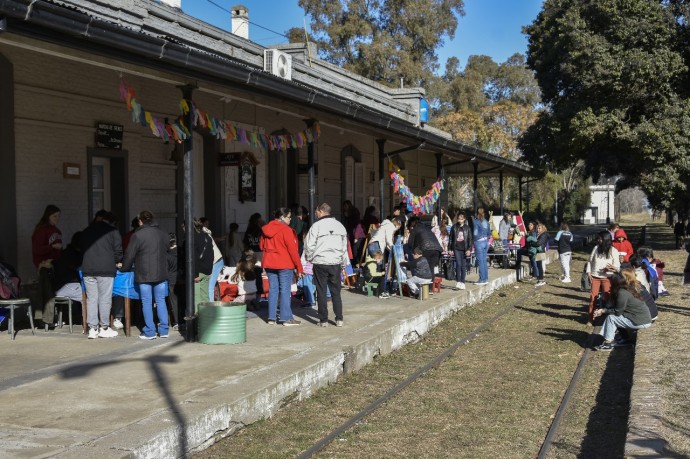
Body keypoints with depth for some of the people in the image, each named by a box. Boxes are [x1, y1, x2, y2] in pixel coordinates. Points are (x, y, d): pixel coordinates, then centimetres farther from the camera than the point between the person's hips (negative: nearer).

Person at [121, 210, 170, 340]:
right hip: (161, 274, 5)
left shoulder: (137, 235, -9)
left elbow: (129, 255, -4)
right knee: (161, 301, 10)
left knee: (147, 303, 1)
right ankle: (164, 330, 10)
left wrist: (125, 268, 12)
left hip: (144, 275, -5)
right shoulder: (163, 234, 9)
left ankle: (149, 332, 3)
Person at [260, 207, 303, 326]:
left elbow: (262, 246, 17)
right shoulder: (286, 230, -12)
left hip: (269, 264, 6)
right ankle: (286, 318, -1)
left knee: (273, 290, 11)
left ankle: (272, 318, 12)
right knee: (285, 291, -2)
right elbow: (292, 249, -13)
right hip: (284, 264, -6)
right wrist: (299, 267, -8)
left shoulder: (266, 229, 9)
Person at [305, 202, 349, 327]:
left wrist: (309, 258, 9)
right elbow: (345, 246, 14)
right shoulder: (339, 225, 8)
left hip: (320, 262, -4)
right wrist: (343, 263, 20)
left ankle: (323, 320, 7)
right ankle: (339, 319, 8)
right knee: (336, 291, 10)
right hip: (336, 263, 4)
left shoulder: (317, 225, -8)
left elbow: (309, 245, -9)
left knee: (321, 292, 4)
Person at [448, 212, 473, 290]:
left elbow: (470, 239, 3)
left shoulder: (467, 228, 4)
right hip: (456, 249, 0)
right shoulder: (454, 227, 5)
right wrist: (450, 249, 4)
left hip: (464, 249, 1)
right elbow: (450, 238, 8)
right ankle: (458, 282, -10)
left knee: (463, 266, 5)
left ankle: (462, 283, 12)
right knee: (458, 264, -12)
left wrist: (469, 249, -5)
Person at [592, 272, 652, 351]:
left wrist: (603, 311, -3)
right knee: (612, 315, 10)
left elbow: (617, 311, -14)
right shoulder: (627, 290, 11)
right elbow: (615, 307, 15)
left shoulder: (622, 293, -19)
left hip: (641, 322, -9)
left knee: (611, 317, -7)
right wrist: (602, 310, 9)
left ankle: (608, 344, 0)